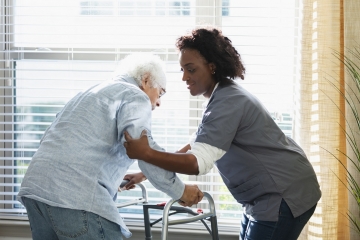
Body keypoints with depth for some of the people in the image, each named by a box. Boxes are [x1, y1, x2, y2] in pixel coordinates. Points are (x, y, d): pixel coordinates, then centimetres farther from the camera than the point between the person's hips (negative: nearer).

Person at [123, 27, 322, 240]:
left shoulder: (227, 102, -22)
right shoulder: (222, 95, 10)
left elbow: (200, 162, -31)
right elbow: (197, 147, 15)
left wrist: (146, 154, -34)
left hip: (285, 196, -10)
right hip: (267, 196, 10)